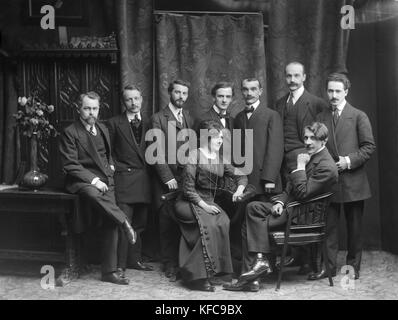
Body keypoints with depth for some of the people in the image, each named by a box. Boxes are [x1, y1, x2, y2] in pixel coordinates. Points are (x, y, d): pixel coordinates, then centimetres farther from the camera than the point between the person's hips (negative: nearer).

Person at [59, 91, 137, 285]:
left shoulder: (103, 129, 18)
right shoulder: (70, 133, -3)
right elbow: (70, 165, -9)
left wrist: (111, 164, 12)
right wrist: (93, 180, -17)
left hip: (105, 180, 5)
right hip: (82, 181, -5)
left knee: (111, 221, -9)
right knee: (94, 194, -42)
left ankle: (109, 271, -3)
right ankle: (125, 223, -25)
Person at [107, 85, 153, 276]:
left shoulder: (148, 123, 13)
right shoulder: (114, 124, 2)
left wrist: (149, 169, 5)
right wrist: (115, 168, -6)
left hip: (144, 179, 4)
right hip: (123, 179, -4)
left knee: (139, 224, 10)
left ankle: (134, 260, 22)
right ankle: (119, 265, -4)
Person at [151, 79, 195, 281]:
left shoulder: (189, 119, 17)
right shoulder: (158, 118, 2)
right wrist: (167, 178, -11)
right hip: (168, 178, -3)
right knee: (168, 223, -3)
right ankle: (170, 265, 8)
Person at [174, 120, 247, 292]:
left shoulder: (220, 159, 17)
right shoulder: (195, 155, -3)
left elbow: (240, 176, 19)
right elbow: (188, 188, -8)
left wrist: (239, 189, -3)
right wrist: (203, 205, -17)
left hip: (209, 202, 5)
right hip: (190, 202, -5)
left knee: (223, 222, -27)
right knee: (208, 224, -34)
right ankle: (197, 277, -29)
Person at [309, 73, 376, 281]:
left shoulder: (359, 116, 0)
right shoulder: (321, 118, 9)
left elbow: (369, 146, -3)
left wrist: (350, 161, -13)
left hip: (352, 180, -2)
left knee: (354, 226, 7)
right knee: (329, 225, 4)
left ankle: (353, 267, 18)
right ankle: (328, 266, 12)